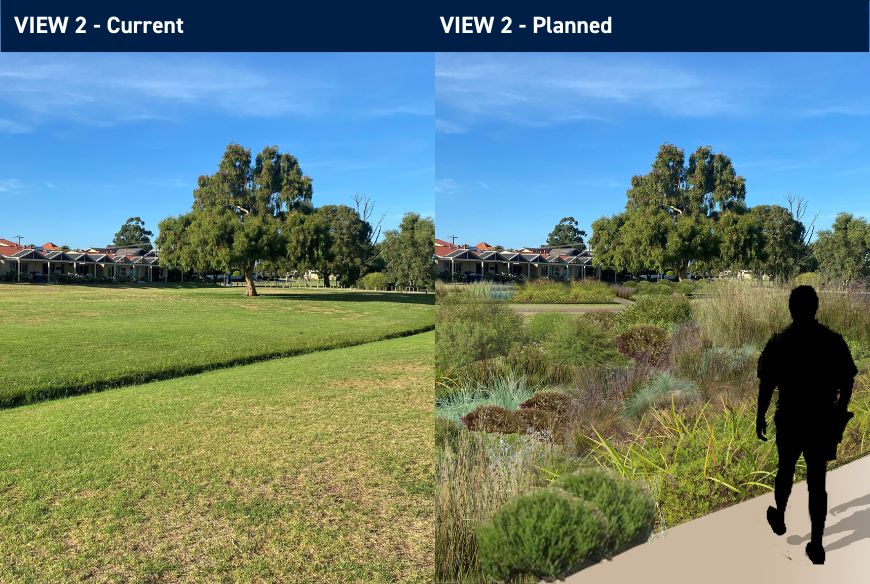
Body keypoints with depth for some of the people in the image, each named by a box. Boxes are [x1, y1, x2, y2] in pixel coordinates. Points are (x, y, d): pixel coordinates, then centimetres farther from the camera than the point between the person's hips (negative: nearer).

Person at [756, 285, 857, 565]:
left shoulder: (778, 343, -12)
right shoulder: (834, 341, -5)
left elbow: (766, 385, -9)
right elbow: (846, 383, 1)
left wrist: (760, 417, 2)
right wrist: (840, 415, 15)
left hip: (790, 420, -1)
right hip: (823, 422, 1)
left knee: (785, 470, 20)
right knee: (817, 481, 8)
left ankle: (779, 518, 38)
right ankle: (816, 544, 11)